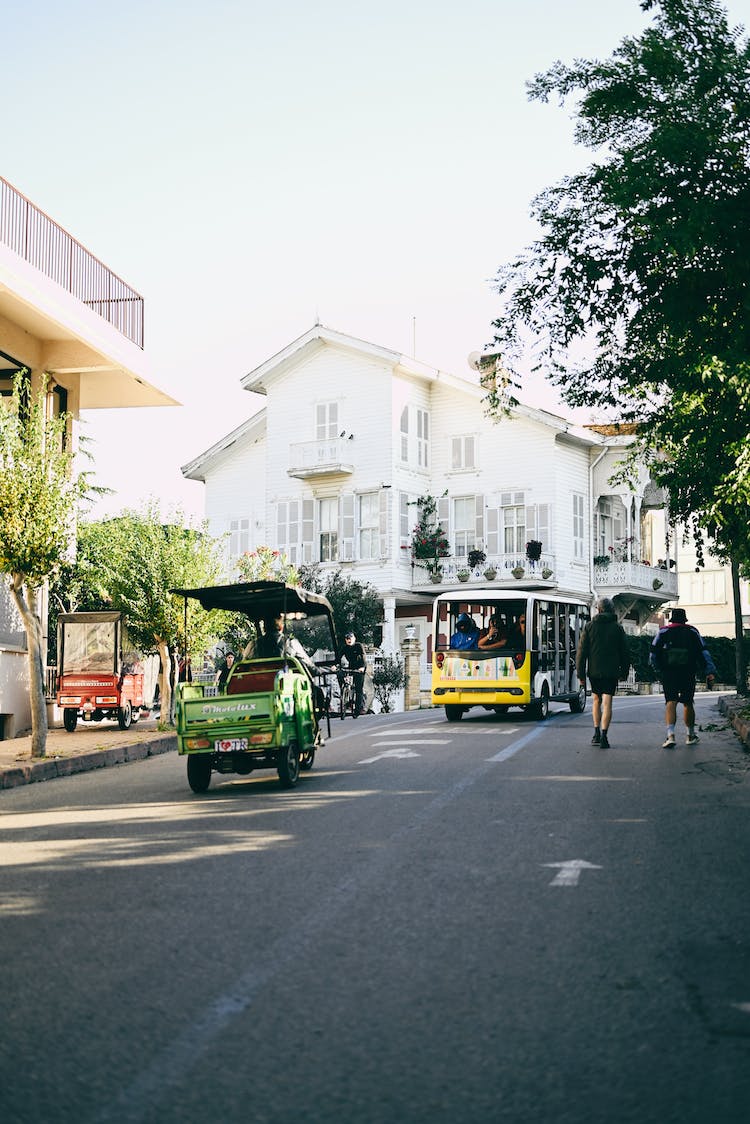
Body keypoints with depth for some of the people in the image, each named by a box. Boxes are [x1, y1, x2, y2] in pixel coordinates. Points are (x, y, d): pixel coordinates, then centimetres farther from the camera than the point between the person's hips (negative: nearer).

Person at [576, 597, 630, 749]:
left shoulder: (589, 626, 1)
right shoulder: (618, 627, 1)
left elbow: (581, 652, -1)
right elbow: (625, 652, 4)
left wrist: (581, 674, 3)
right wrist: (624, 672, 13)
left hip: (594, 671, 1)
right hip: (611, 672, -1)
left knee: (596, 700, 17)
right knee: (607, 702, -3)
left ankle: (596, 734, 18)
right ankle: (604, 735, -13)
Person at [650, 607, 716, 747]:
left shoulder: (663, 632, 6)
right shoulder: (693, 632, 8)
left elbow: (653, 655, 3)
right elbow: (703, 653, 0)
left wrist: (659, 671, 16)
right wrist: (710, 672, -5)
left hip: (668, 674, -1)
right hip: (688, 675, 1)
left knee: (671, 703, -6)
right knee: (688, 704, 14)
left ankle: (670, 734, -25)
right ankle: (691, 736, 26)